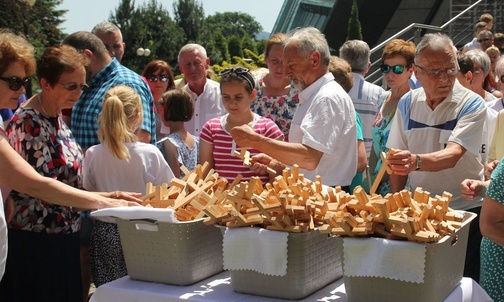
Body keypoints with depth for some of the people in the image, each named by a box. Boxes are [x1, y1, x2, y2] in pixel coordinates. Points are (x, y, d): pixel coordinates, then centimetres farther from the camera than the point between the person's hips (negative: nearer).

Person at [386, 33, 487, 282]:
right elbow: (398, 157, 7)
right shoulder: (408, 103, 2)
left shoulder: (471, 104, -11)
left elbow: (452, 155, -26)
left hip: (464, 209, -3)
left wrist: (416, 162, -44)